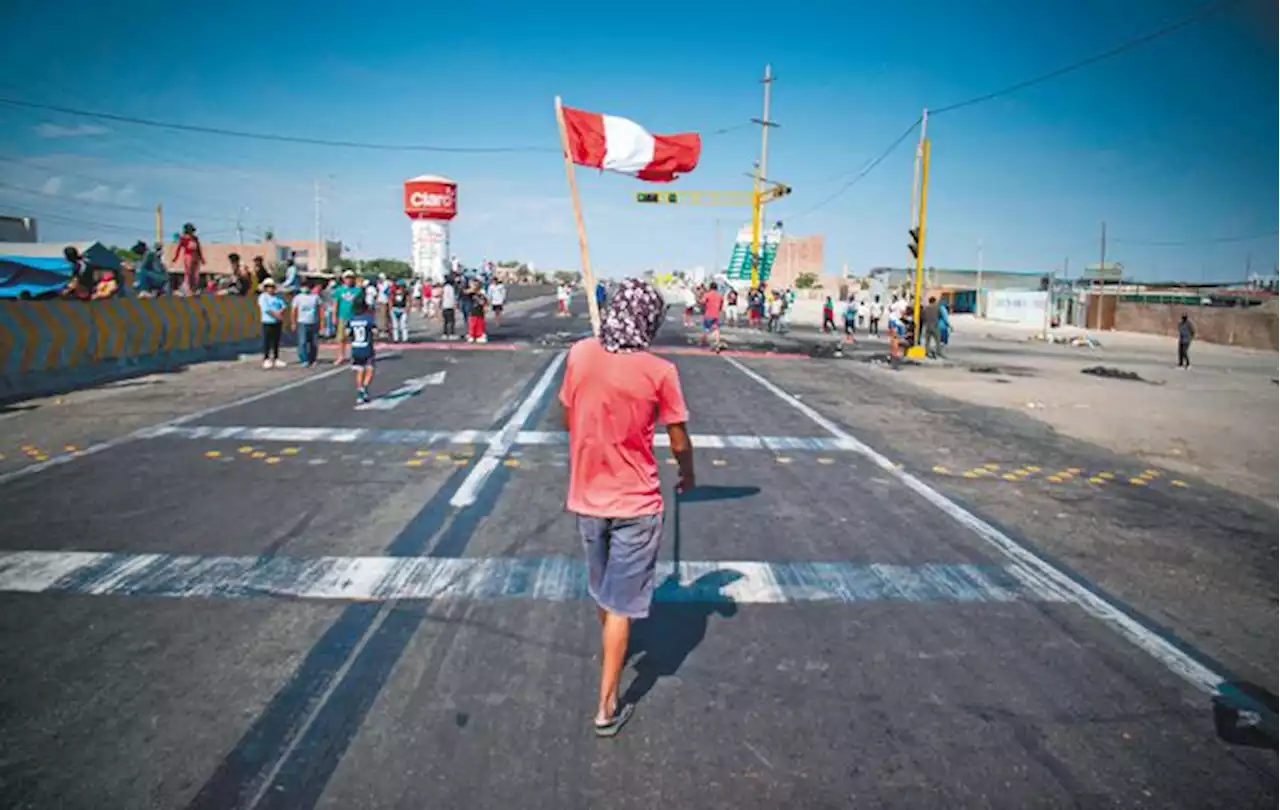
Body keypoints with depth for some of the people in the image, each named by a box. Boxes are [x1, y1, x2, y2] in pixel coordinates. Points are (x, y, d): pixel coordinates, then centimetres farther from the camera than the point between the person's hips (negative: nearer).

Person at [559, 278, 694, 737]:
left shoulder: (580, 355, -6)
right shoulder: (659, 371, -17)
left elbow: (567, 421, 6)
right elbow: (679, 444, -9)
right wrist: (688, 475, 11)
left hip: (586, 497, 5)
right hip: (635, 503, -4)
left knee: (602, 591, 26)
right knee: (622, 605, 7)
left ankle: (611, 652, 52)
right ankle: (607, 707, 13)